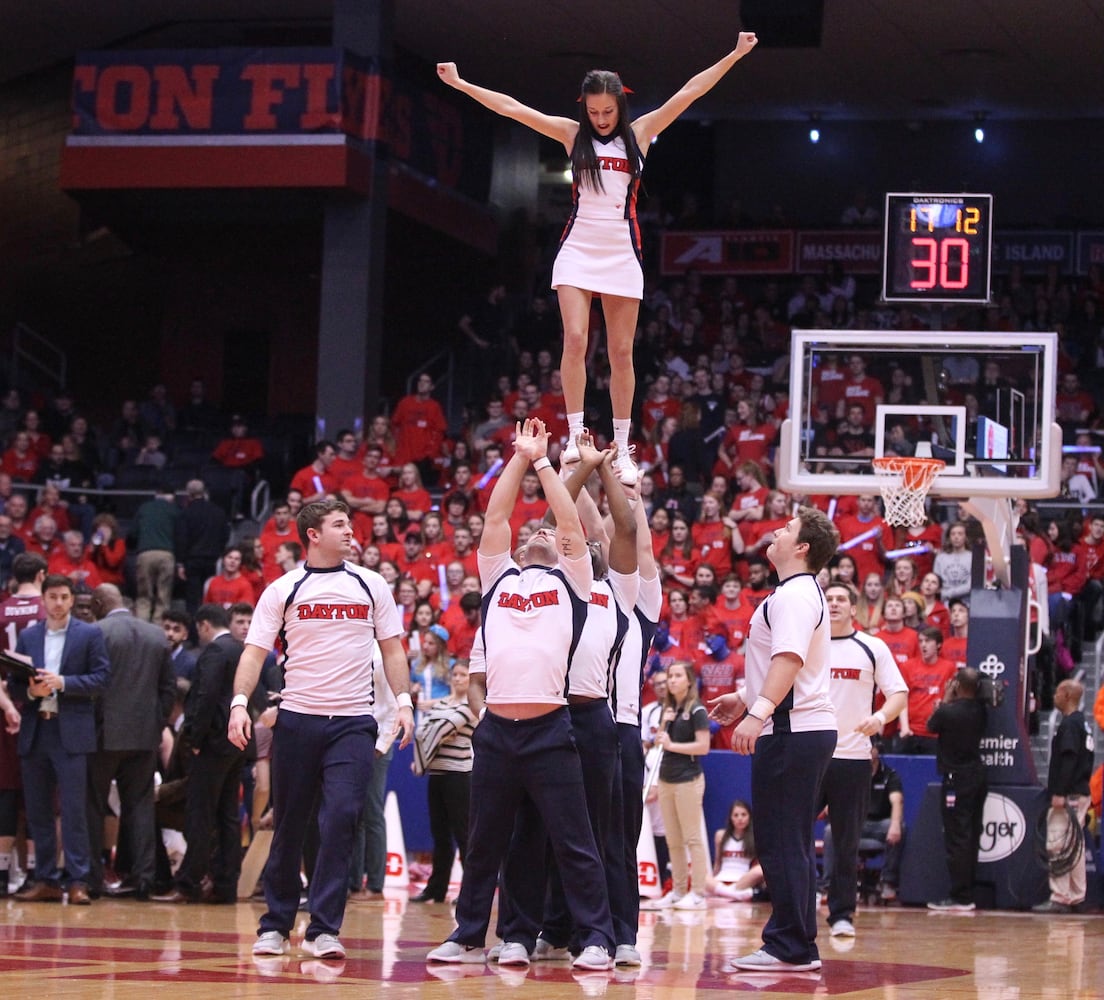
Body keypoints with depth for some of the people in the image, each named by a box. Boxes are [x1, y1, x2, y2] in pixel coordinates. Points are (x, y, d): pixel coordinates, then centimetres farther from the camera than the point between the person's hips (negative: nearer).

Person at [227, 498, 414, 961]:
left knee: (340, 819, -12)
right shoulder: (283, 590, 4)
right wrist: (239, 704, -12)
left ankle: (323, 929, -10)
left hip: (354, 721, 0)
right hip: (297, 718, 0)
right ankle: (275, 925, 18)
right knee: (289, 824, 6)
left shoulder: (371, 585, 8)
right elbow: (254, 651, 1)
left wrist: (403, 702, 1)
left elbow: (392, 649, 12)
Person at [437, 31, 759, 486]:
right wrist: (460, 84, 1)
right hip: (578, 248, 0)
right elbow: (512, 108, 3)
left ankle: (622, 448, 6)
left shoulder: (639, 133, 4)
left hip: (621, 254, 0)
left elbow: (690, 92, 2)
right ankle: (575, 436, -12)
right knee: (574, 340, -14)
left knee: (621, 352, 2)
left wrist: (735, 55, -2)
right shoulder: (573, 134, 4)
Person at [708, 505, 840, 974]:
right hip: (805, 728, 11)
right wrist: (747, 700, 33)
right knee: (792, 844, 13)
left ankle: (789, 948, -9)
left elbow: (789, 659, -27)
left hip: (792, 732, -11)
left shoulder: (794, 596, -13)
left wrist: (758, 712, -35)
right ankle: (798, 947, 17)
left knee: (781, 843, -9)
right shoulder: (802, 593, 21)